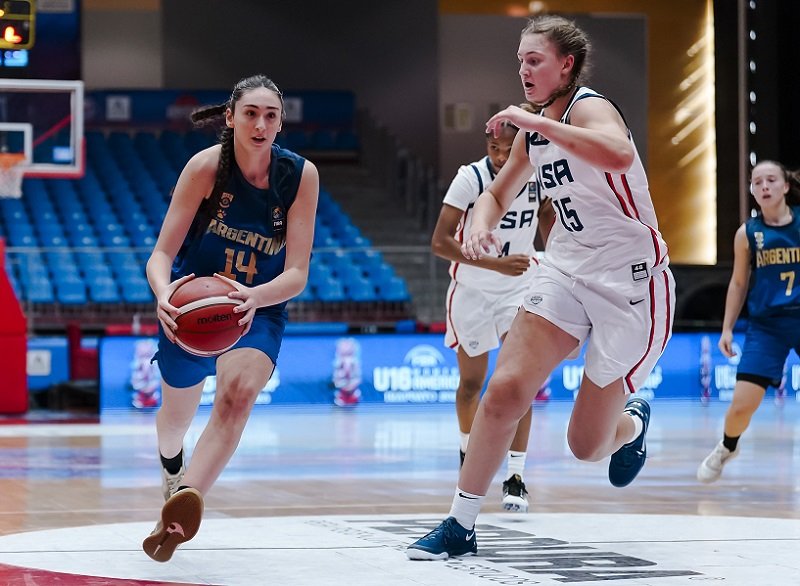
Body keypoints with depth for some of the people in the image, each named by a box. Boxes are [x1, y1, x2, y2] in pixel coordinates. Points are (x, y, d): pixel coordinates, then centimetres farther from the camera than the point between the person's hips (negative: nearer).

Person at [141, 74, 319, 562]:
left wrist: (253, 296, -39)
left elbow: (296, 274, -18)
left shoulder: (301, 175, -15)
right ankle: (172, 470, 55)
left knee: (239, 393, -31)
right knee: (178, 413, 17)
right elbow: (162, 252, -18)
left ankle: (184, 502, -45)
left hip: (259, 307, -1)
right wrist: (163, 292, -42)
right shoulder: (206, 166, -18)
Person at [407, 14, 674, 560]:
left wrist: (536, 122, -36)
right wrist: (478, 229, -1)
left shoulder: (589, 107, -17)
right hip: (567, 270, 7)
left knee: (587, 444, 2)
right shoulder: (535, 130, 8)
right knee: (505, 389, -14)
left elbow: (618, 153, -42)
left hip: (632, 285, -6)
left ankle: (633, 423, 39)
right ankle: (461, 526, -6)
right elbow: (497, 195, 22)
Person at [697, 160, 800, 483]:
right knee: (742, 405, -6)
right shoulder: (747, 233, 2)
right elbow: (738, 283, 11)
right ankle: (727, 447, 26)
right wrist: (727, 329, 9)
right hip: (766, 326, 0)